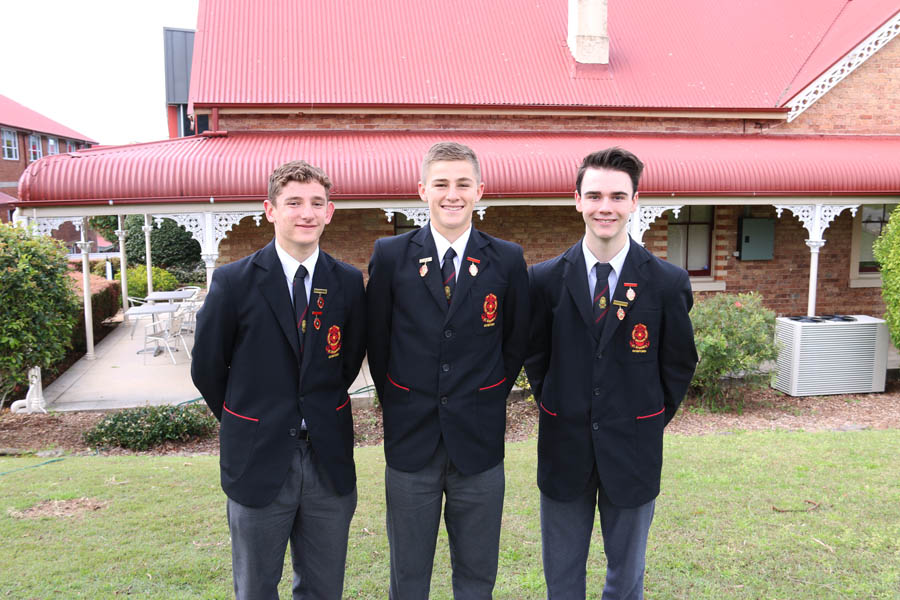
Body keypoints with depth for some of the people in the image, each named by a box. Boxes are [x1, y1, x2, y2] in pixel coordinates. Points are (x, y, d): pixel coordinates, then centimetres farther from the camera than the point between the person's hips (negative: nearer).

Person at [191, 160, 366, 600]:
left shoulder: (349, 283, -3)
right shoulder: (234, 282, -10)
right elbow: (206, 368, -1)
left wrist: (321, 414, 8)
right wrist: (244, 423, 7)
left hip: (329, 460, 2)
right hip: (259, 462, -2)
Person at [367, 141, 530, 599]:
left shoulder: (507, 260, -3)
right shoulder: (390, 255, -4)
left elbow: (516, 342, 7)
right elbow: (377, 340, 3)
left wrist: (487, 401, 6)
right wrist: (398, 406, 6)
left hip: (479, 441, 0)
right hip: (410, 440, 0)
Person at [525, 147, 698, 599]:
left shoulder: (669, 283, -9)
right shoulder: (544, 279, -7)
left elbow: (679, 364, 3)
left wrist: (649, 423, 4)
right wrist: (559, 411, 5)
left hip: (634, 450, 0)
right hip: (563, 448, 1)